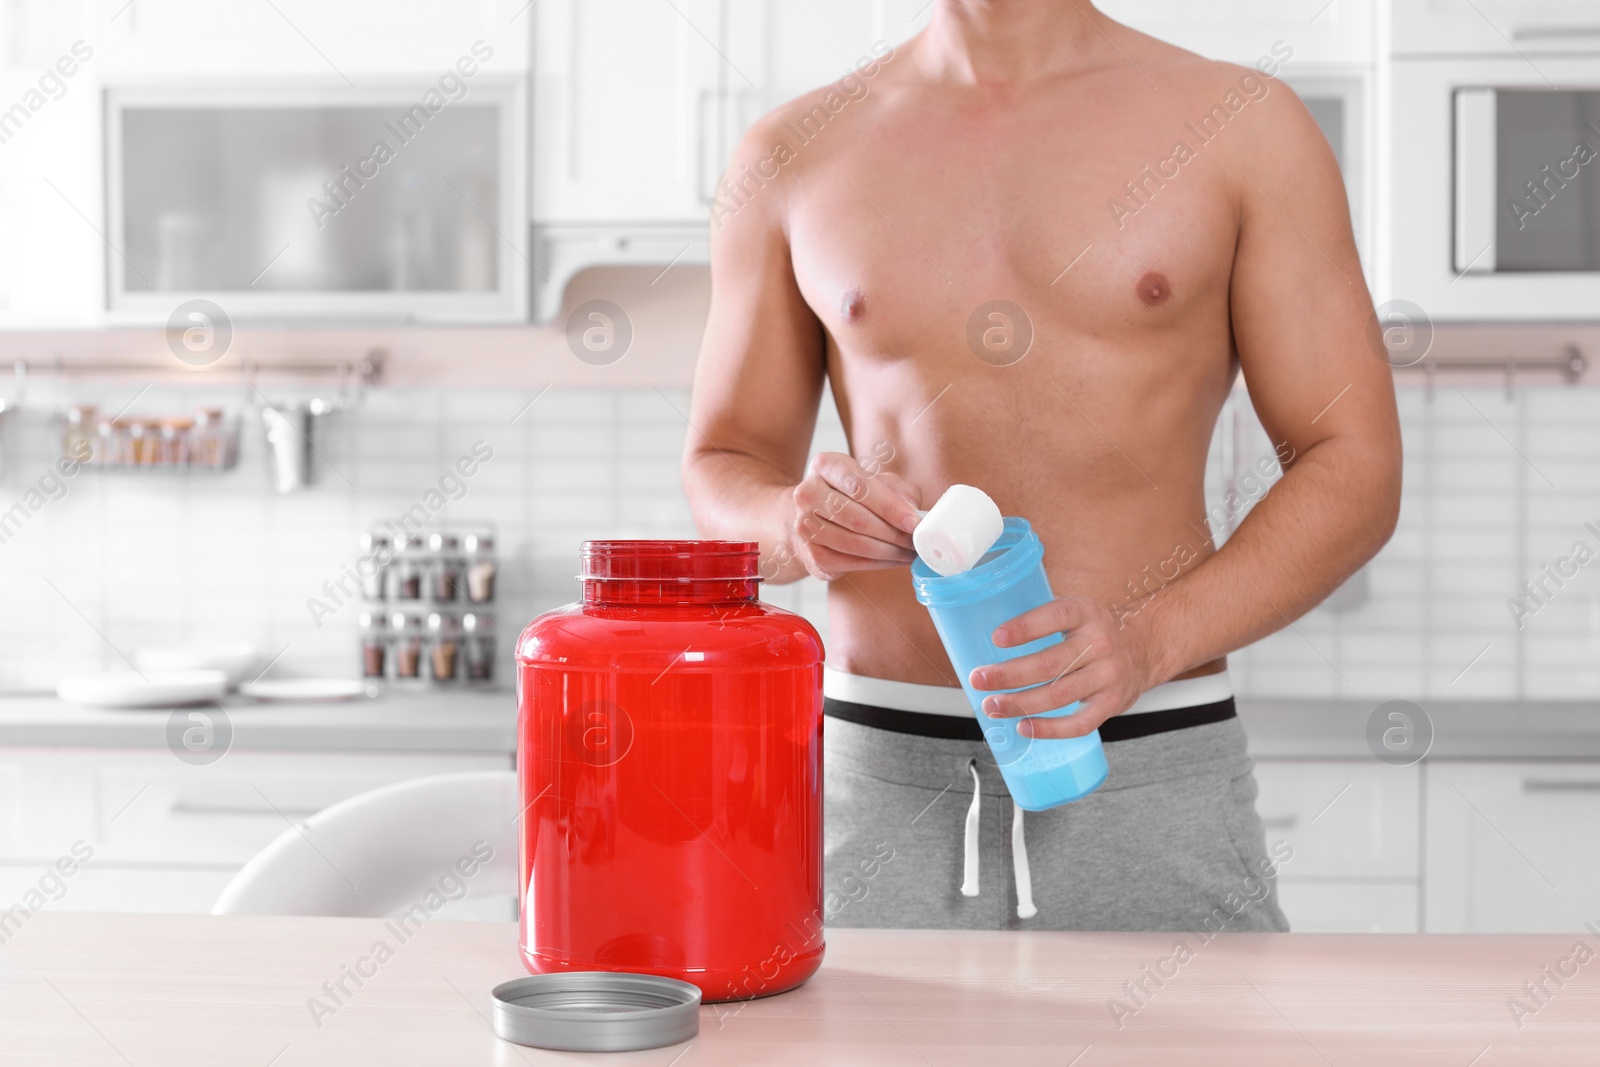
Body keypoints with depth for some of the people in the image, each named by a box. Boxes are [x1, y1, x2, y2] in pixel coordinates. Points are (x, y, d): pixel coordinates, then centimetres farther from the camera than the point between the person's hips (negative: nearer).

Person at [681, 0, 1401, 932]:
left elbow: (1355, 467, 0)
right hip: (879, 775, 1)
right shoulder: (793, 157, 9)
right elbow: (723, 468, 16)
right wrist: (796, 523, -9)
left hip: (1155, 777, -1)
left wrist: (1152, 636, -16)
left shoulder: (1243, 124, 3)